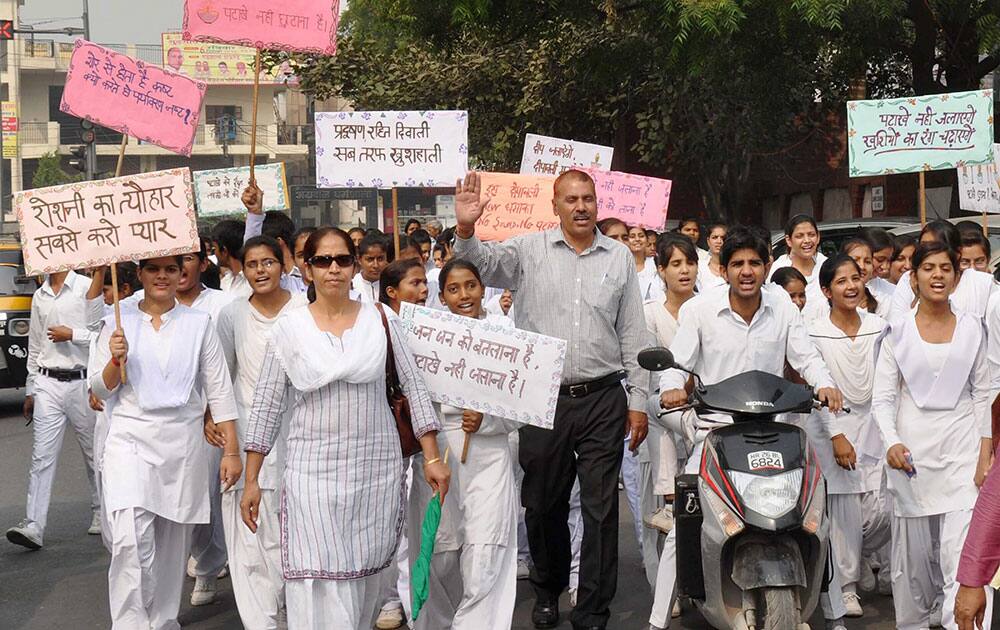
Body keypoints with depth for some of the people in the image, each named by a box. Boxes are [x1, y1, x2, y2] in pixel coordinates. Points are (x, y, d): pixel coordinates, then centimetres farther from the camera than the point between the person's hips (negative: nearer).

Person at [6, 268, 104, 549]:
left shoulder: (87, 288, -3)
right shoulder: (40, 296, 13)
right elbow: (34, 346, 18)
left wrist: (72, 334, -14)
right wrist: (30, 391, 17)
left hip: (81, 382, -4)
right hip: (48, 384, 4)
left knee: (94, 452, 8)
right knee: (42, 456, -5)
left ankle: (101, 513, 25)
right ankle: (33, 526, -12)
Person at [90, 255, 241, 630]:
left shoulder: (199, 324, 6)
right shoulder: (120, 322, 6)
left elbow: (219, 390, 5)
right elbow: (101, 390, 7)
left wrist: (231, 451, 0)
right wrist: (116, 361, -13)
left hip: (184, 442, 1)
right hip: (131, 439, -1)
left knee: (173, 542, 8)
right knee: (131, 539, -17)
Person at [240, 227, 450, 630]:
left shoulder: (381, 321, 3)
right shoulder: (288, 328, 1)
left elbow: (414, 387, 5)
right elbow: (266, 406, 4)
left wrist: (432, 457, -1)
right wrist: (251, 480, 2)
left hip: (376, 469, 2)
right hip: (312, 472, -1)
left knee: (365, 579, 8)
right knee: (320, 587, -10)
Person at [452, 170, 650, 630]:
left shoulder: (619, 258, 7)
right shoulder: (530, 250, 3)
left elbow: (633, 335, 9)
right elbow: (482, 263, -10)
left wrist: (638, 401, 6)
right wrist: (465, 230, -32)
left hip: (602, 400, 0)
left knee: (601, 509, 0)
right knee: (543, 504, 12)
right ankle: (547, 589, 34)